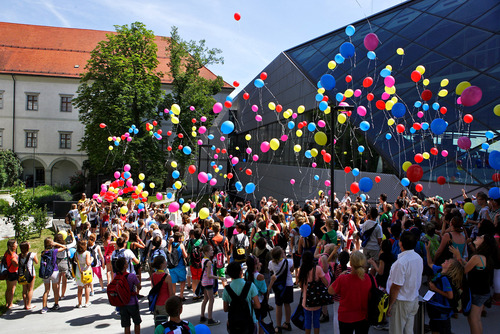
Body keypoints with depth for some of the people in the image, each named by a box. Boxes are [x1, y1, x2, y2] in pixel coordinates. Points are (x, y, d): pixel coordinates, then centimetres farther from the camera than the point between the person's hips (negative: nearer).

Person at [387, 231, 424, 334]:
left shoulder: (401, 262, -27)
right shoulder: (419, 258, -1)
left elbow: (396, 287, -22)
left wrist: (389, 305, -13)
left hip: (401, 302, -8)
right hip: (414, 299, 8)